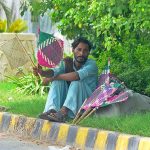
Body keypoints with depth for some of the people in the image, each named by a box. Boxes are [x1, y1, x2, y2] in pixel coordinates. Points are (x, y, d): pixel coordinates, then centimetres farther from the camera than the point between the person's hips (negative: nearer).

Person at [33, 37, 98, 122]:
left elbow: (77, 75, -28)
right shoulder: (67, 63, 5)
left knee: (77, 80, -28)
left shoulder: (91, 64, -9)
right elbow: (56, 70, -17)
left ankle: (62, 113, -47)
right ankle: (52, 110, -38)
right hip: (67, 100, 4)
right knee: (58, 79, -16)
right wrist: (43, 72, -40)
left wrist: (52, 78, -23)